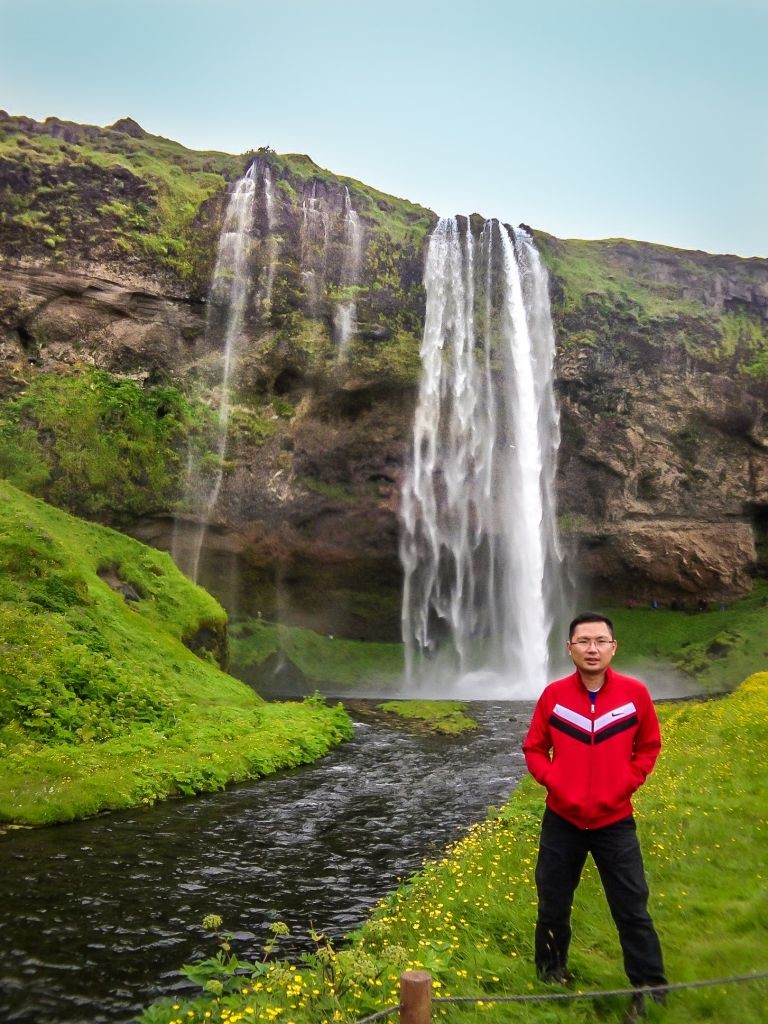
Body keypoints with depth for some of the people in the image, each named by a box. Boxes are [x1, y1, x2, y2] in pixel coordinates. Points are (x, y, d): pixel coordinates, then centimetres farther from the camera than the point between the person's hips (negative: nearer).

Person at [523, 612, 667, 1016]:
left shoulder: (635, 693, -8)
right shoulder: (553, 695, -8)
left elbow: (649, 747, 5)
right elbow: (533, 749, 4)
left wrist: (626, 784, -5)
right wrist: (554, 782, -10)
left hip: (615, 822, -1)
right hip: (562, 820, 1)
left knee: (633, 911, 7)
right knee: (552, 906, 16)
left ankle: (650, 991, 25)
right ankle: (551, 975, 38)